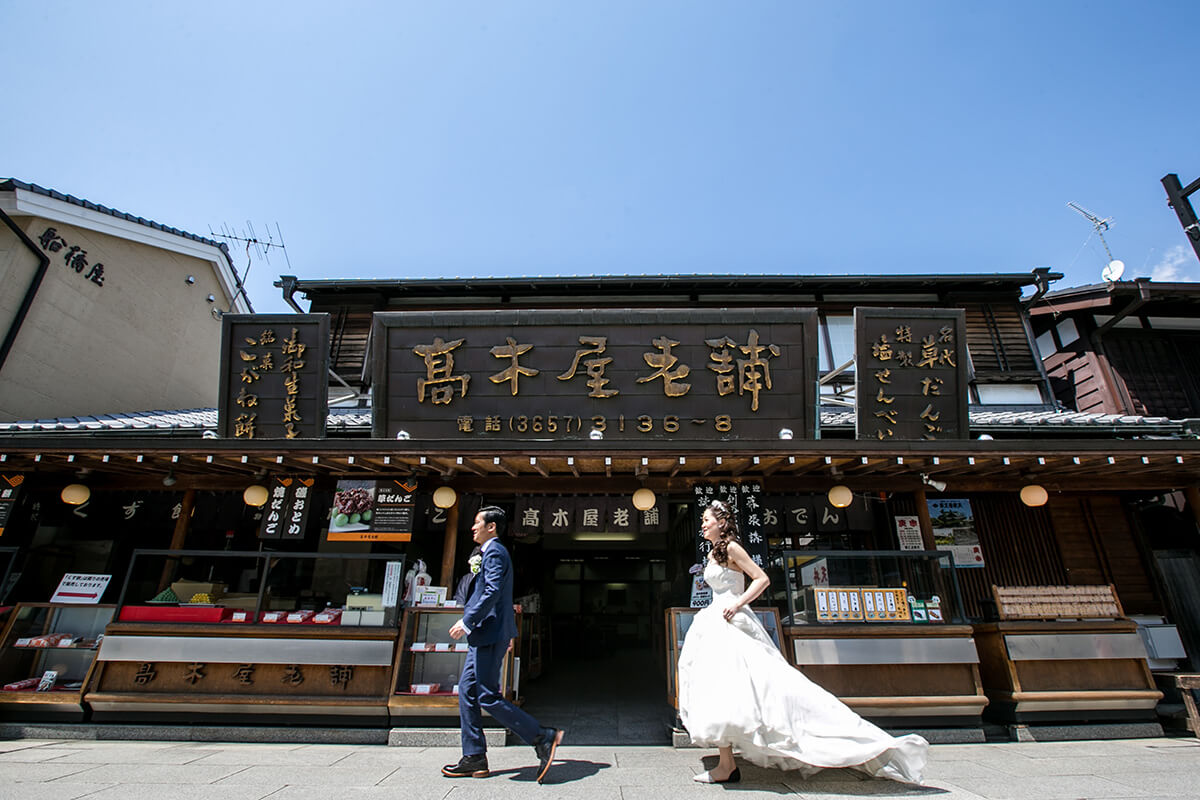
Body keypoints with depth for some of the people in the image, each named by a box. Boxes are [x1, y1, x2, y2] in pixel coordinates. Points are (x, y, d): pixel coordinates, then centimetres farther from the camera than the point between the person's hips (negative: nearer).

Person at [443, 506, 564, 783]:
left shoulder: (494, 551, -13)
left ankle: (543, 738, -2)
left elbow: (493, 592, -25)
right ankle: (474, 758, 20)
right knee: (468, 690, 12)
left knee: (488, 697, -7)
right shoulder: (492, 552, 19)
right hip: (484, 635, 10)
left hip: (490, 633, -10)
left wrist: (467, 622, -23)